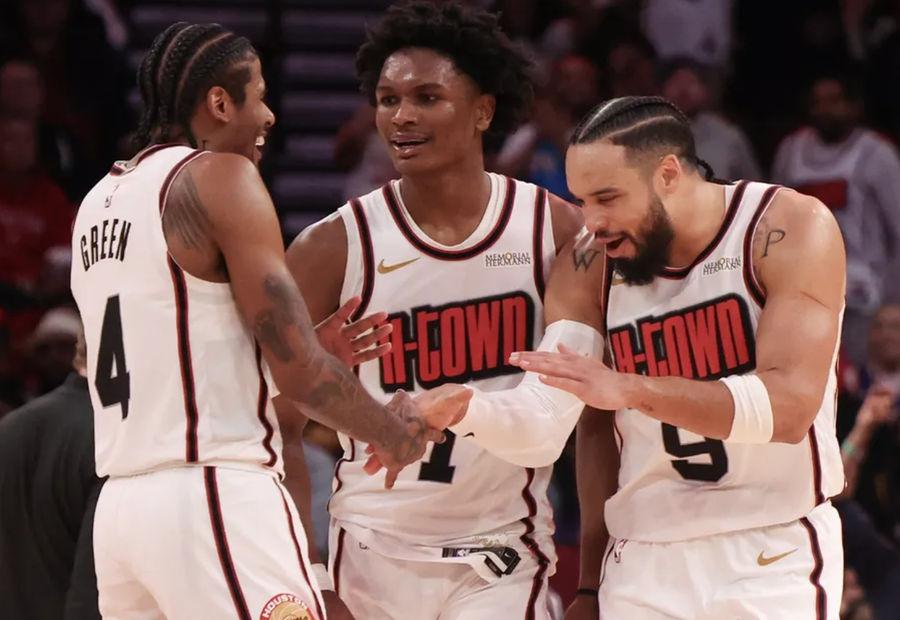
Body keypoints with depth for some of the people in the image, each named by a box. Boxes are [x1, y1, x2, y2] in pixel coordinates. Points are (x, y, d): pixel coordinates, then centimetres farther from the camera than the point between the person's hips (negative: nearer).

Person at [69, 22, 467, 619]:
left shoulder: (99, 201, 18)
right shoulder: (220, 175, -6)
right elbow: (298, 372, -11)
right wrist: (395, 435, 6)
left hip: (120, 502, 9)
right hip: (215, 499, -9)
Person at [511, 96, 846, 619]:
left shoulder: (790, 229, -10)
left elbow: (791, 405, -20)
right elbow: (596, 429, 12)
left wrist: (634, 388, -29)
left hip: (772, 555, -3)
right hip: (642, 562, 3)